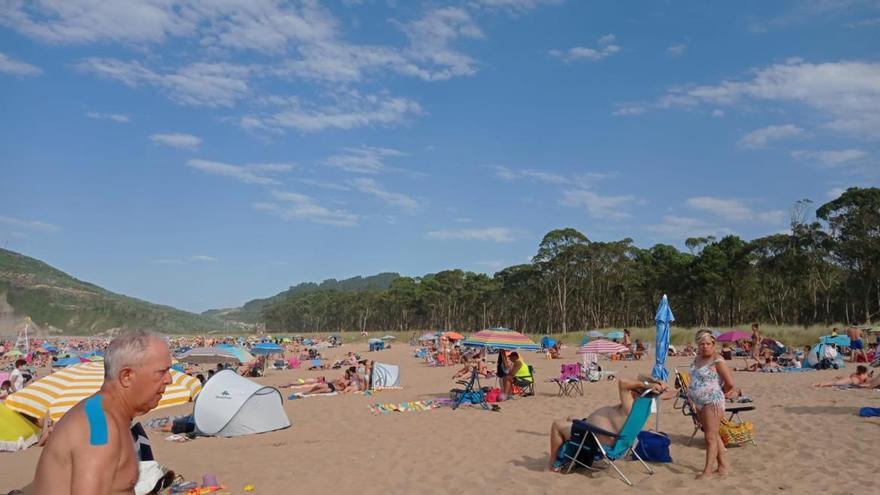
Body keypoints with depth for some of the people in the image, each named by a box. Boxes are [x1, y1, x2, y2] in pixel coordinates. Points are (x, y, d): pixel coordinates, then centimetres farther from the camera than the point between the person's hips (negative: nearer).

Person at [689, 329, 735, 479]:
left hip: (712, 403, -8)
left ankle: (708, 470, -3)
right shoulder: (698, 358, 10)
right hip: (699, 403, 8)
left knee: (711, 437, -6)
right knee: (714, 436, 16)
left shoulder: (717, 360, -14)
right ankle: (723, 465, 27)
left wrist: (719, 393, 0)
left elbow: (730, 383, -15)